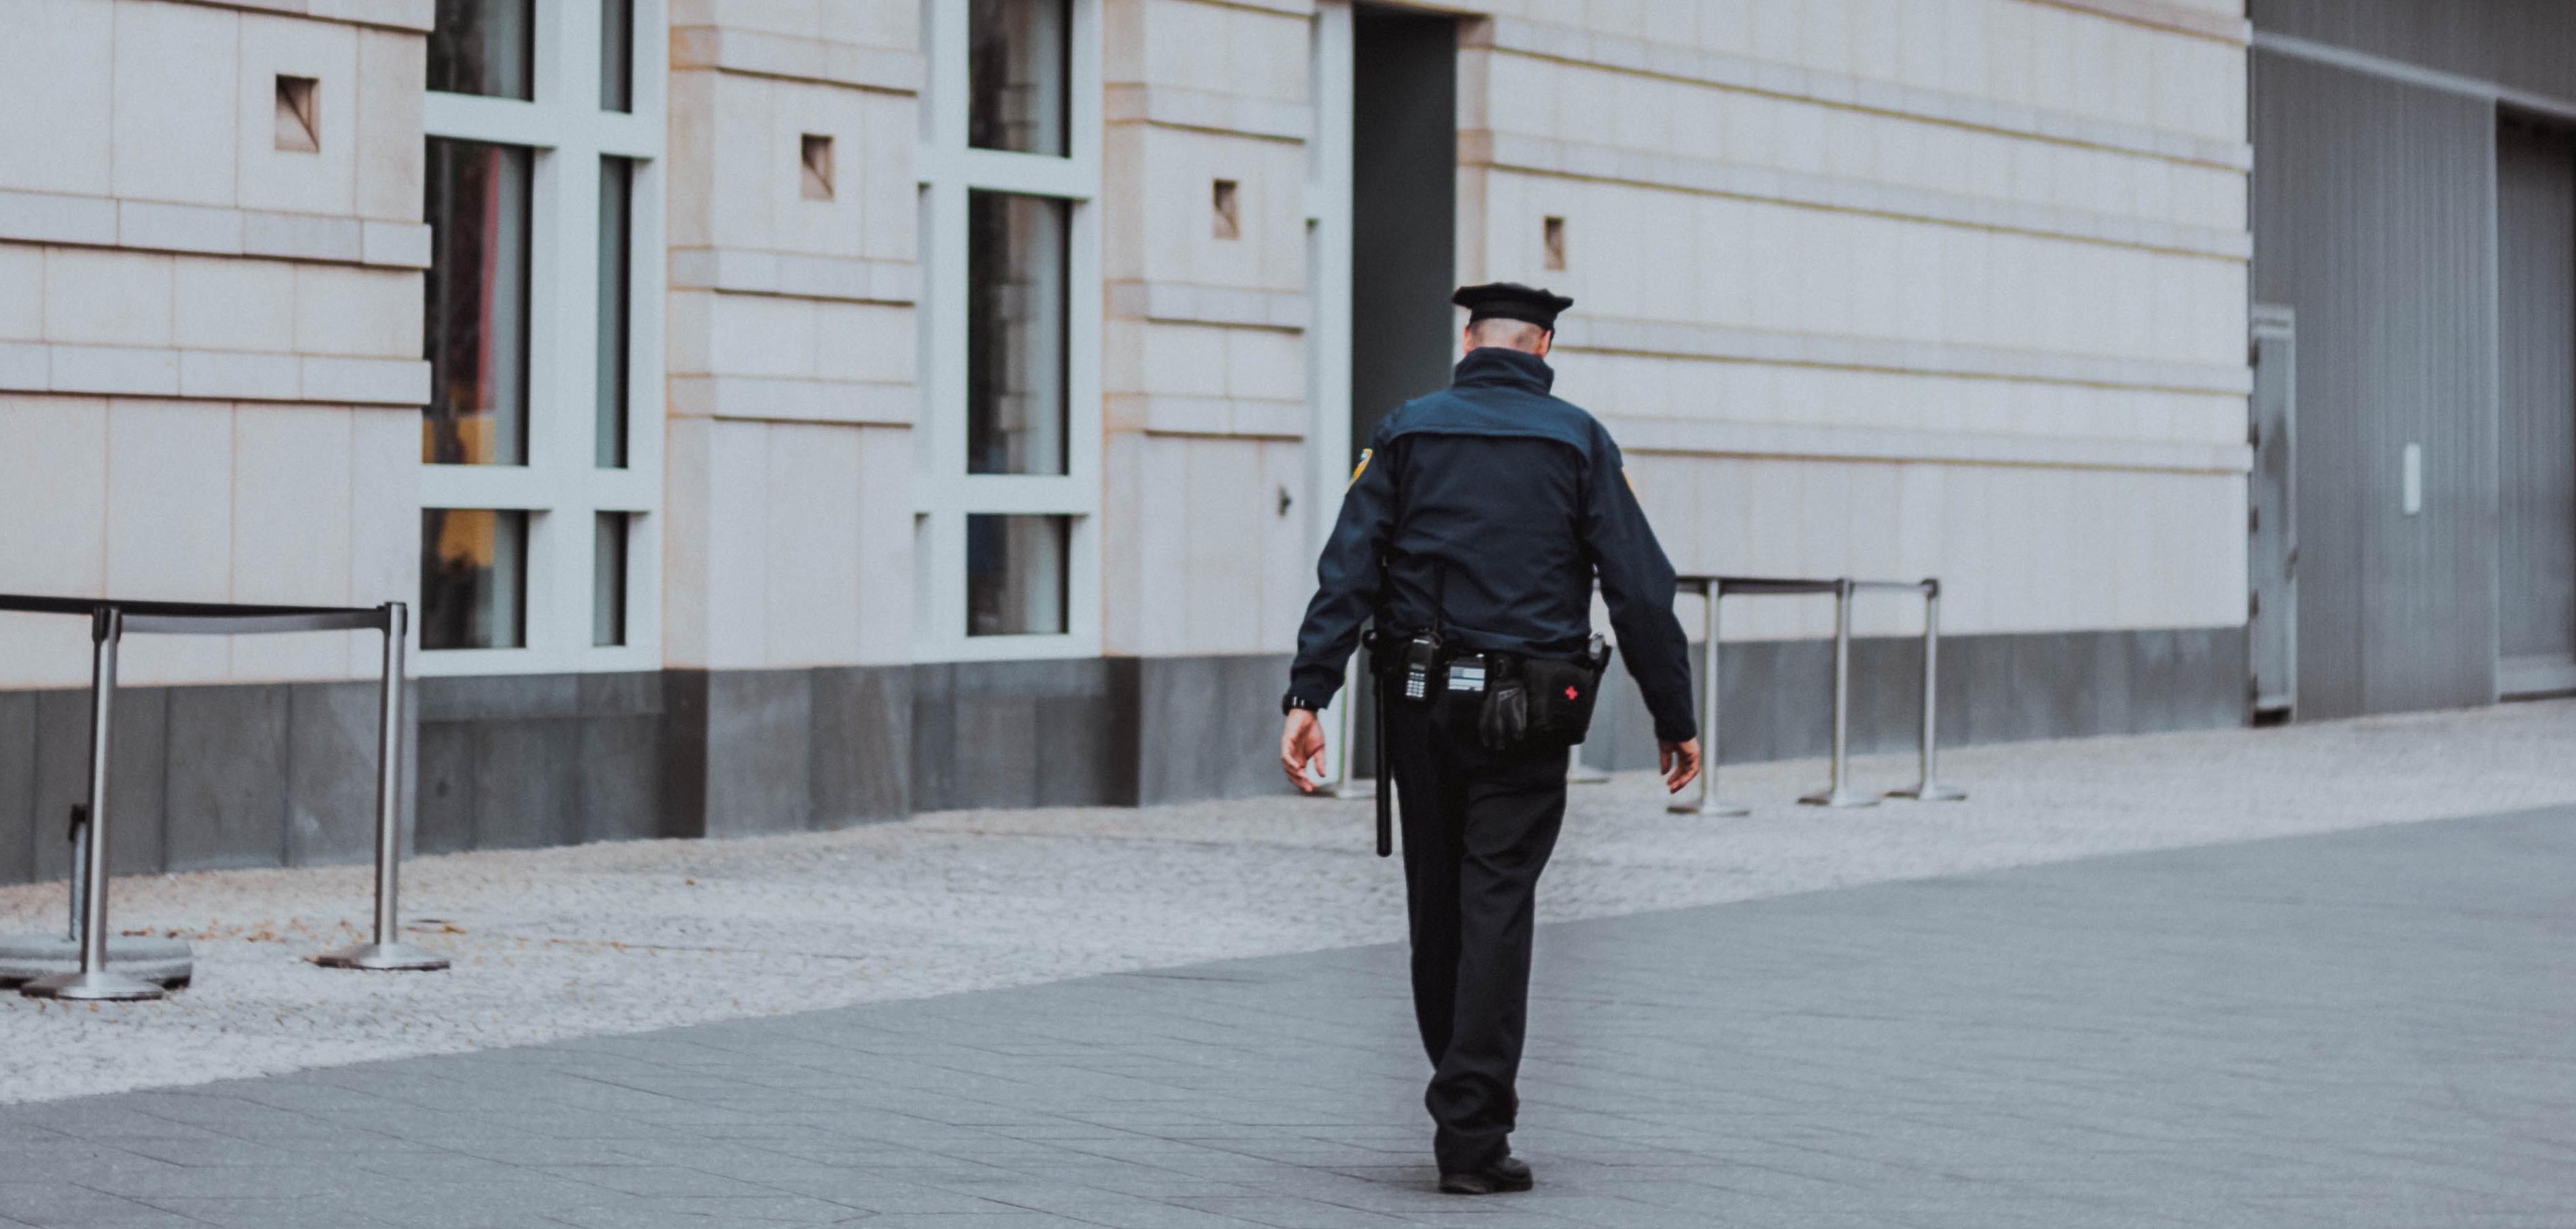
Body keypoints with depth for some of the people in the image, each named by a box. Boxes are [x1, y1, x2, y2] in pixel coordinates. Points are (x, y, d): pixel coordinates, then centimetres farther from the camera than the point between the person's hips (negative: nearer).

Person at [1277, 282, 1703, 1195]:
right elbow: (1640, 590, -3)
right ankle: (1472, 1136, -8)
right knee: (1496, 912, -2)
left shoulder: (1407, 432, 4)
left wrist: (1308, 694, -10)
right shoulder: (1577, 441, -1)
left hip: (1421, 707, 2)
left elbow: (1348, 571, -5)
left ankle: (1468, 1098, 27)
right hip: (1527, 716, -2)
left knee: (1437, 907, 14)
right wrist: (1675, 718, 3)